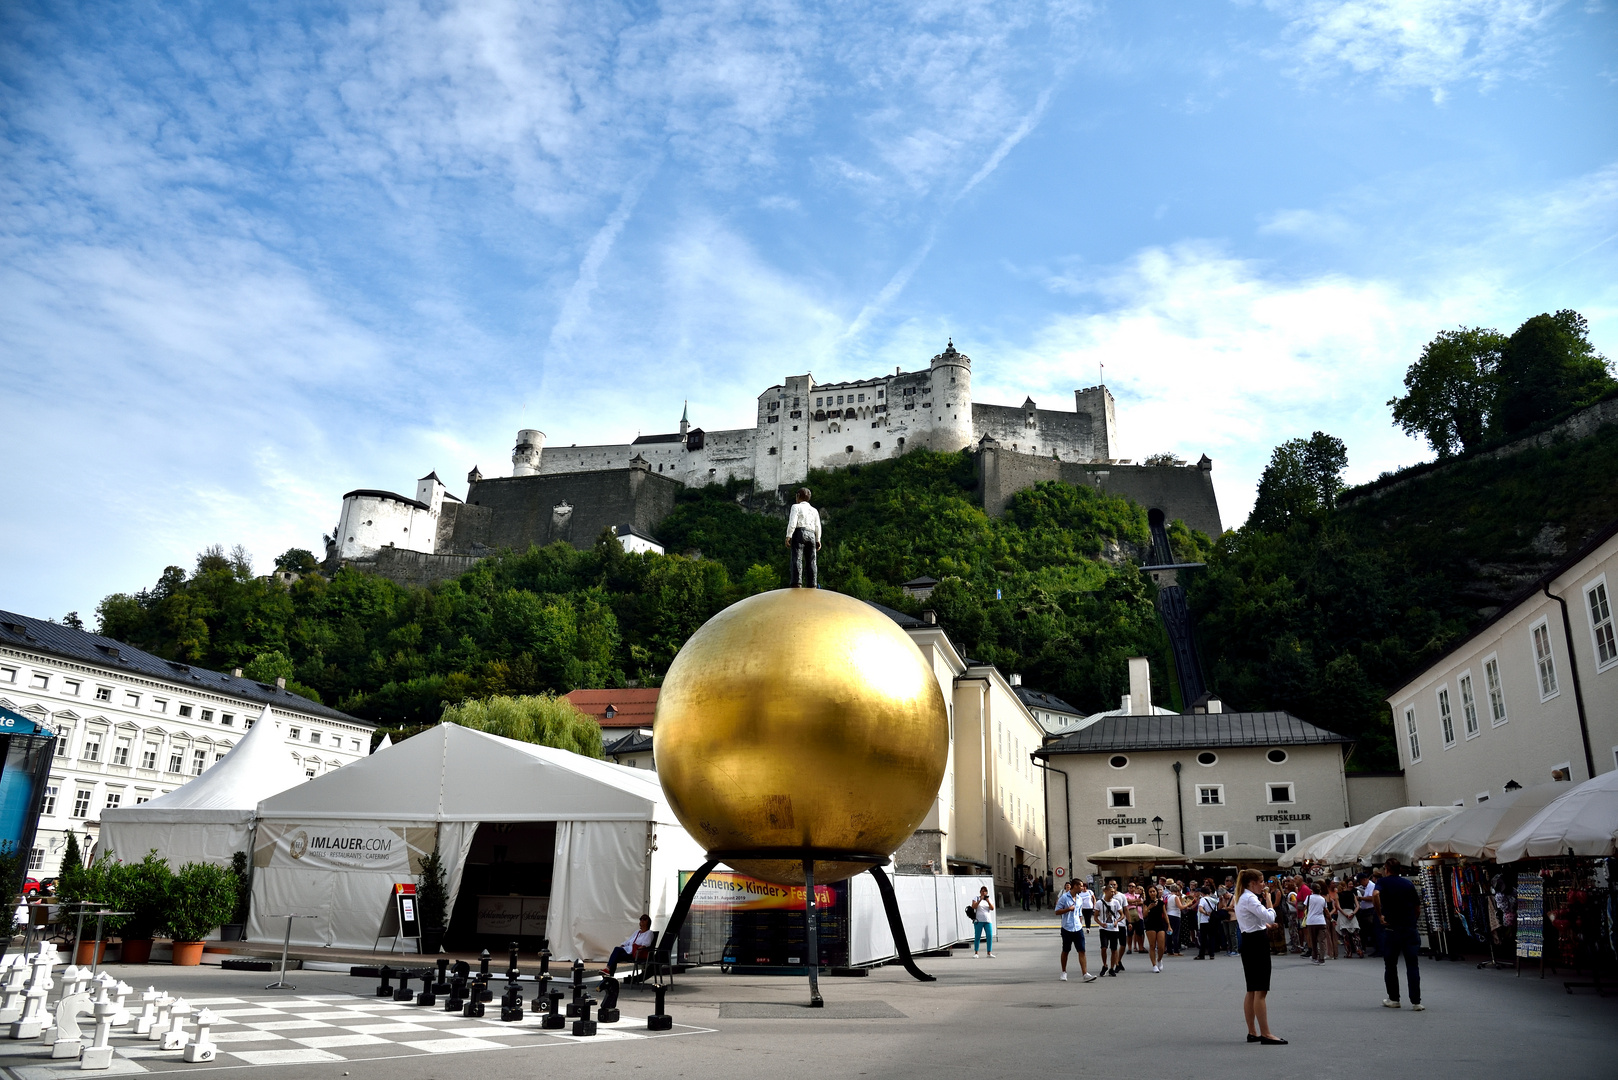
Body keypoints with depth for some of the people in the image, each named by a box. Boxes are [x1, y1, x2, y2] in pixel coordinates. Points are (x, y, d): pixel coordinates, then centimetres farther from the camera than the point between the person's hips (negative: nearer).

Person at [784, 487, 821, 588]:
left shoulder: (796, 507, 4)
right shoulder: (814, 510, 21)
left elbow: (792, 522, -8)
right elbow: (818, 527, 15)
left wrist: (788, 536, -13)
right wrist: (818, 541, 17)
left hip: (799, 533, -5)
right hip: (811, 536, 5)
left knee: (797, 559, -13)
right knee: (811, 561, 4)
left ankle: (797, 584, -25)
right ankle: (812, 585, -3)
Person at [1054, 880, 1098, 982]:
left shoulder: (1079, 898, 11)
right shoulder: (1064, 897, -8)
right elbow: (1057, 912, -8)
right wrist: (1068, 909, -19)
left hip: (1078, 929, 5)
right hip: (1067, 929, -5)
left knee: (1082, 951, -5)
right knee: (1065, 951, 7)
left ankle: (1085, 974, -9)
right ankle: (1064, 972, 22)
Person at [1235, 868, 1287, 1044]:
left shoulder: (1242, 898, 16)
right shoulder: (1250, 899, -16)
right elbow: (1270, 917, -23)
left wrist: (1265, 925, 16)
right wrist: (1269, 901, -8)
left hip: (1249, 942, 11)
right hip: (1257, 943, -11)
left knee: (1252, 991, 12)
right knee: (1261, 991, -8)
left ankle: (1252, 1032, 16)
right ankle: (1265, 1034, -6)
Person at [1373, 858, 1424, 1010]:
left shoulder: (1383, 882, -1)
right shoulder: (1409, 883, 8)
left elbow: (1375, 895, -23)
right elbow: (1418, 907, 9)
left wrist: (1379, 915, -14)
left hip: (1392, 929, -2)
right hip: (1410, 929, 2)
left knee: (1390, 965, 10)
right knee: (1413, 966, 3)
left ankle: (1393, 999, 14)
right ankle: (1416, 1001, -2)